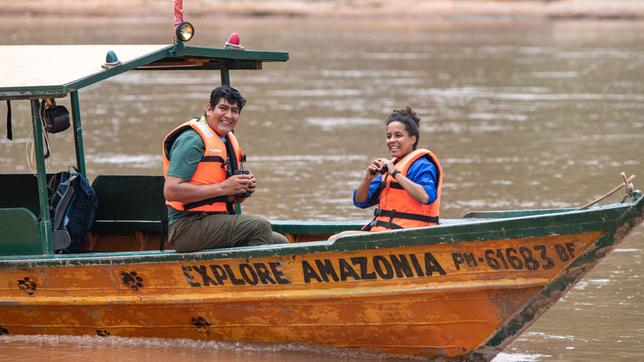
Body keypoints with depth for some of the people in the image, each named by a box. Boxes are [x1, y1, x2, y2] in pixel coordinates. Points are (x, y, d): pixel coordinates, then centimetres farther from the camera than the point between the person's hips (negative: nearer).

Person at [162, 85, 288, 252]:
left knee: (279, 242, 1)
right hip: (187, 226, -9)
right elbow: (171, 191, -22)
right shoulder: (193, 139, -12)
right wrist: (223, 188, -20)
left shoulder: (229, 141, 18)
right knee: (259, 226, -23)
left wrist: (245, 189, 2)